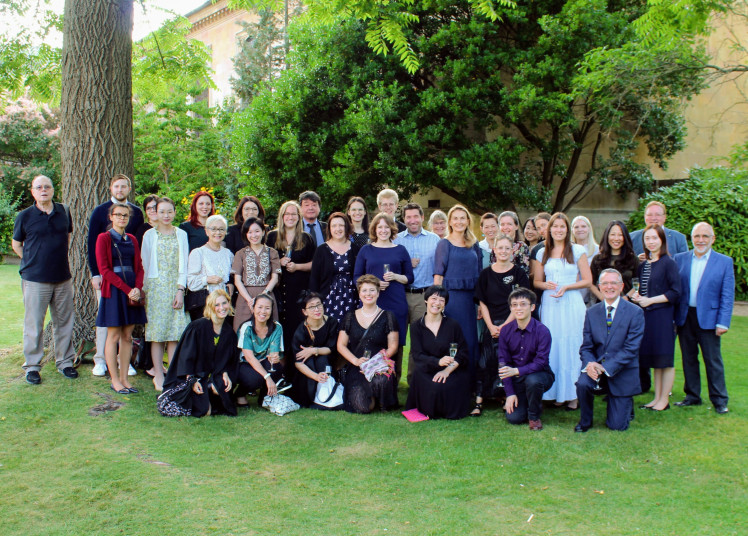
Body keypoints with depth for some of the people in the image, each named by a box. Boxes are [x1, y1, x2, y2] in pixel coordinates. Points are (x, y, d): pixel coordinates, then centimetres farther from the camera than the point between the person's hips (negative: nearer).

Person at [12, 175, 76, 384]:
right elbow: (16, 244, 9)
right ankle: (32, 366, 13)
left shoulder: (64, 211, 6)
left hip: (63, 278, 3)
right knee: (34, 324, 1)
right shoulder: (25, 216, -3)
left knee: (64, 321, 9)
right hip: (35, 280, -3)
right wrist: (34, 262, 3)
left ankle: (64, 362, 21)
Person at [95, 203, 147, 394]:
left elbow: (139, 267, 12)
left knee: (127, 336, 6)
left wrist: (137, 288, -7)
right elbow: (104, 269, -9)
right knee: (114, 336, -2)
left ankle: (124, 379, 11)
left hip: (133, 290, 5)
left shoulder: (132, 240, 14)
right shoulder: (104, 238, -2)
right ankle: (115, 381, 5)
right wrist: (127, 290, -14)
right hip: (113, 290, -5)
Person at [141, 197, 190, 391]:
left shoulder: (181, 234, 10)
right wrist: (144, 290, 2)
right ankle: (159, 376, 5)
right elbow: (145, 264, 7)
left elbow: (184, 264, 6)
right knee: (157, 334, -2)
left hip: (176, 287, 1)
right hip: (156, 287, -1)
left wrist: (180, 290, -4)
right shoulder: (150, 235, 7)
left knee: (175, 334, -1)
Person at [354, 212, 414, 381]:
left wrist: (395, 277, -7)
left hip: (396, 304, 0)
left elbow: (410, 278, 12)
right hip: (371, 303, 0)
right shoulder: (366, 250, 10)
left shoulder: (400, 250, 11)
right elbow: (357, 277, 9)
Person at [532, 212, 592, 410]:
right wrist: (546, 285, -6)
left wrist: (566, 287, -12)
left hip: (572, 304, -3)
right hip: (549, 304, 3)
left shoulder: (577, 251, 3)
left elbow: (588, 280, 1)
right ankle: (556, 393, 9)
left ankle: (572, 394, 4)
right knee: (552, 347, 1)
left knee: (572, 346, -3)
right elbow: (537, 281, 16)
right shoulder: (542, 253, 11)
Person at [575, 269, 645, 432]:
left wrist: (605, 368, -23)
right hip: (596, 365, 2)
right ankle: (585, 421, -2)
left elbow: (631, 349, -15)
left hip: (621, 371, -2)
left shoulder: (635, 312, -8)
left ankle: (626, 403, 34)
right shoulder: (591, 312, 4)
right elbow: (586, 347, 2)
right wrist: (590, 363, -21)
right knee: (582, 383, -32)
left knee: (617, 426, -3)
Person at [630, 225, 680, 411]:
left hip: (663, 316, -6)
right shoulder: (643, 265, 13)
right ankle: (657, 398, 19)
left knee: (664, 359, 0)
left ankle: (664, 400, 8)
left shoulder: (668, 263, -7)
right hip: (646, 316, 7)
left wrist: (650, 300, -13)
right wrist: (636, 295, 2)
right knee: (655, 360, 11)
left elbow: (675, 292, -11)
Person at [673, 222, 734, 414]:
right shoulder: (680, 259, 6)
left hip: (708, 319, -3)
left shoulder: (724, 262, 0)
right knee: (688, 359, 11)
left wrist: (723, 323, -9)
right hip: (685, 317, 3)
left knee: (713, 361, 3)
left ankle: (719, 400, 14)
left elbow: (727, 296, -3)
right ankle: (692, 396, 24)